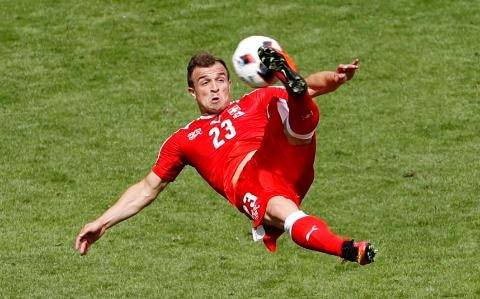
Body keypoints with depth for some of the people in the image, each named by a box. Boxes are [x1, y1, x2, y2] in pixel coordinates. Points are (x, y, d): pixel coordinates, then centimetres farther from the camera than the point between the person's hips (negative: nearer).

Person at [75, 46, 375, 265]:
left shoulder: (257, 101, 32)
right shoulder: (184, 140, 32)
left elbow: (314, 86, 24)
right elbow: (146, 190, 36)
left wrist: (335, 78, 0)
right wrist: (103, 223, 27)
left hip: (287, 161, 3)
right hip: (246, 183, -3)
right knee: (283, 212, -40)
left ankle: (291, 81, -57)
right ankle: (347, 249, -59)